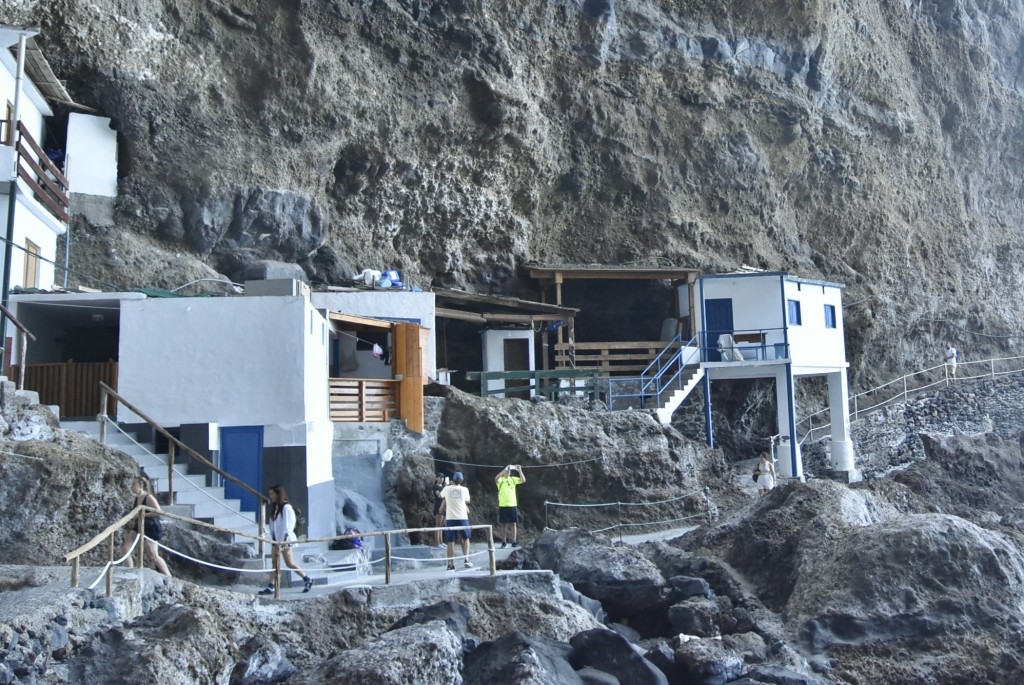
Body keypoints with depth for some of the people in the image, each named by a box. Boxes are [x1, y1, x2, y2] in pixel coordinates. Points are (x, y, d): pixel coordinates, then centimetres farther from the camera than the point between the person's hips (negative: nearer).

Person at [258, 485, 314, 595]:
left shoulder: (286, 507, -12)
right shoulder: (275, 508, 12)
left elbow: (287, 525, -15)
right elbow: (273, 525, 12)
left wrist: (284, 541, -17)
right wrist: (273, 539, 7)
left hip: (285, 539, -8)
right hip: (277, 539, 8)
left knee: (289, 563, -4)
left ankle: (307, 579, 7)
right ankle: (270, 587, 5)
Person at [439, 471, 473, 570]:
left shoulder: (447, 489, 3)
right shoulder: (464, 489, 1)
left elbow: (441, 496, 26)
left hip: (450, 518, 0)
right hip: (462, 518, 0)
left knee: (451, 542, 4)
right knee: (466, 539, 17)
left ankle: (451, 564, 4)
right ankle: (466, 560, 4)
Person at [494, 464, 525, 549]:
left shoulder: (513, 479, 8)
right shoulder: (500, 480, -1)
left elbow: (523, 480, -5)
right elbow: (496, 479, -25)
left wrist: (520, 471, -16)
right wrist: (505, 469, -30)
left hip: (513, 505, 2)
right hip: (503, 505, -2)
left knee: (514, 524, 2)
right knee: (504, 524, 4)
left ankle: (514, 542, 7)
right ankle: (504, 542, 12)